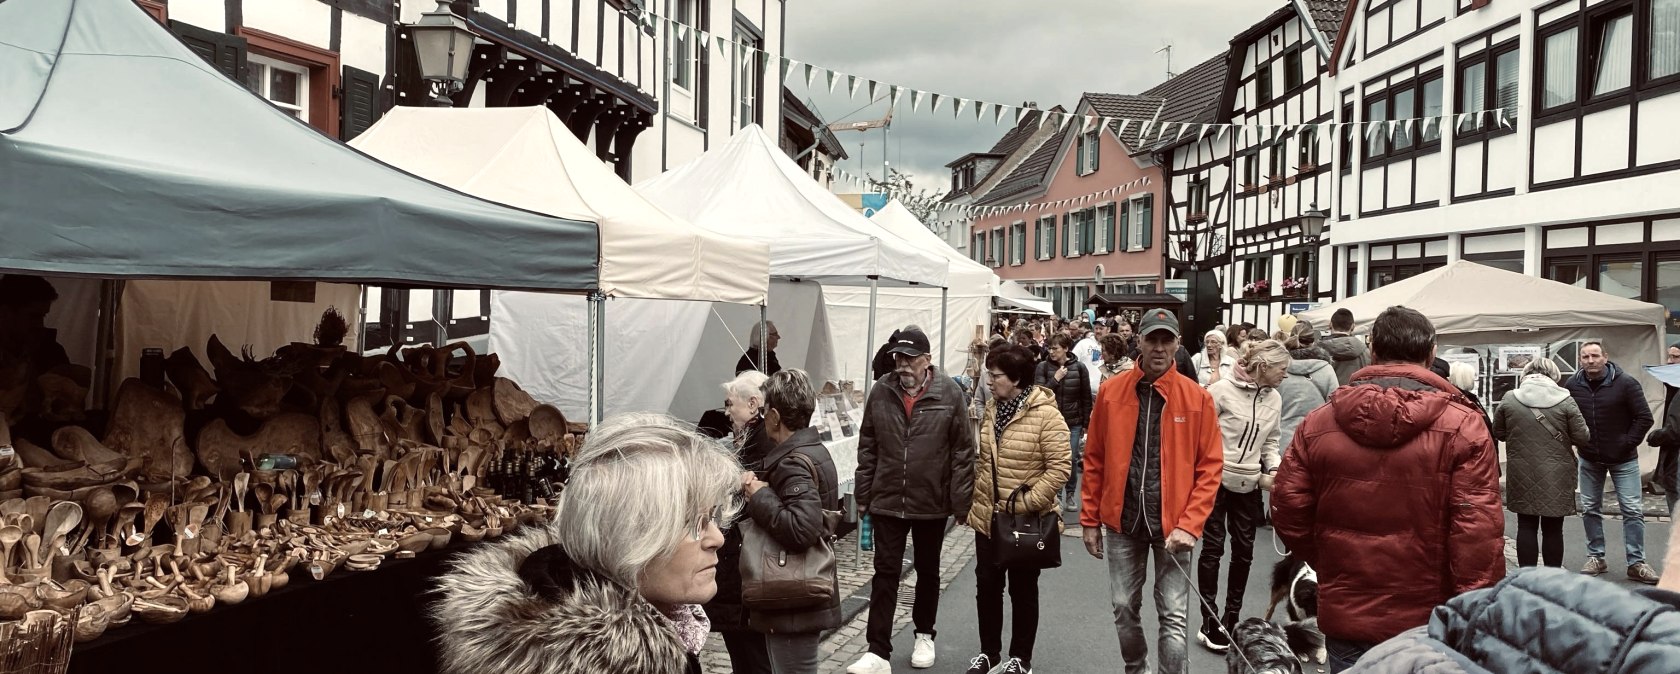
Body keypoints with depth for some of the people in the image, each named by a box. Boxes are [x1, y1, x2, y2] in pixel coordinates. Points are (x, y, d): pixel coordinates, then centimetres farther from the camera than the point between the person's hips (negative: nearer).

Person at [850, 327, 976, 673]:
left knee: (927, 572, 17)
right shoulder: (881, 391, -3)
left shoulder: (950, 393, -10)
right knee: (885, 573, 2)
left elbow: (963, 450, -7)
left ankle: (924, 635, 36)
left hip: (932, 502, -1)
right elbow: (867, 447, 4)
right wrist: (863, 494, 3)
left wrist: (961, 500, -8)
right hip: (887, 500, 1)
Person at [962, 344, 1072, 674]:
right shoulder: (991, 409, 4)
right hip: (987, 516, 6)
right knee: (987, 585, 14)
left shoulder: (1046, 415, -17)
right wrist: (974, 503, 12)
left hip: (1026, 521, -6)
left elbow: (1060, 468, -19)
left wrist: (1026, 504, -20)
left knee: (1022, 590, 10)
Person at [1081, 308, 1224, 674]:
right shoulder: (1111, 391, 0)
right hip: (1122, 521, 2)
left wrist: (1189, 524, -12)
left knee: (1174, 618, -1)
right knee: (1124, 609, 13)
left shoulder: (1197, 397, -4)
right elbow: (1095, 460, 6)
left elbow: (1210, 467, -4)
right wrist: (1089, 519, 5)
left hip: (1172, 523, -2)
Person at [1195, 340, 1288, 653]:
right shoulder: (1222, 390, -13)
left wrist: (1273, 470, -5)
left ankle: (1231, 619, 25)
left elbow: (1270, 443, 12)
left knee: (1244, 551, 11)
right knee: (1213, 548, 1)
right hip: (1216, 480, -5)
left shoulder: (1274, 400, 4)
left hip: (1249, 485, 5)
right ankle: (1209, 623, 10)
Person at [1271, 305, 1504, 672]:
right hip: (1431, 625, -1)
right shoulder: (1461, 427, -11)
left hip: (1345, 616, 2)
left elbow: (1289, 516, 1)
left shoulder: (1318, 423, -4)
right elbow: (1478, 534, -15)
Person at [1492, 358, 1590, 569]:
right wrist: (1562, 436, 15)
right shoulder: (1565, 400, -7)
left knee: (1526, 526, 8)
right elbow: (1582, 437, -4)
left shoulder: (1509, 399, -3)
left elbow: (1498, 433, 6)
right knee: (1553, 528, 8)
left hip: (1522, 474, 1)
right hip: (1556, 476, -1)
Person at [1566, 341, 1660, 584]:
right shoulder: (1573, 385, -5)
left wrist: (1628, 444, -13)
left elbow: (1644, 418, -10)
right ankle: (1595, 557, 20)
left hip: (1623, 459, -3)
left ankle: (1636, 562, 7)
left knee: (1633, 510, -1)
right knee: (1590, 509, 9)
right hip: (1589, 459, 3)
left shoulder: (1626, 383, -13)